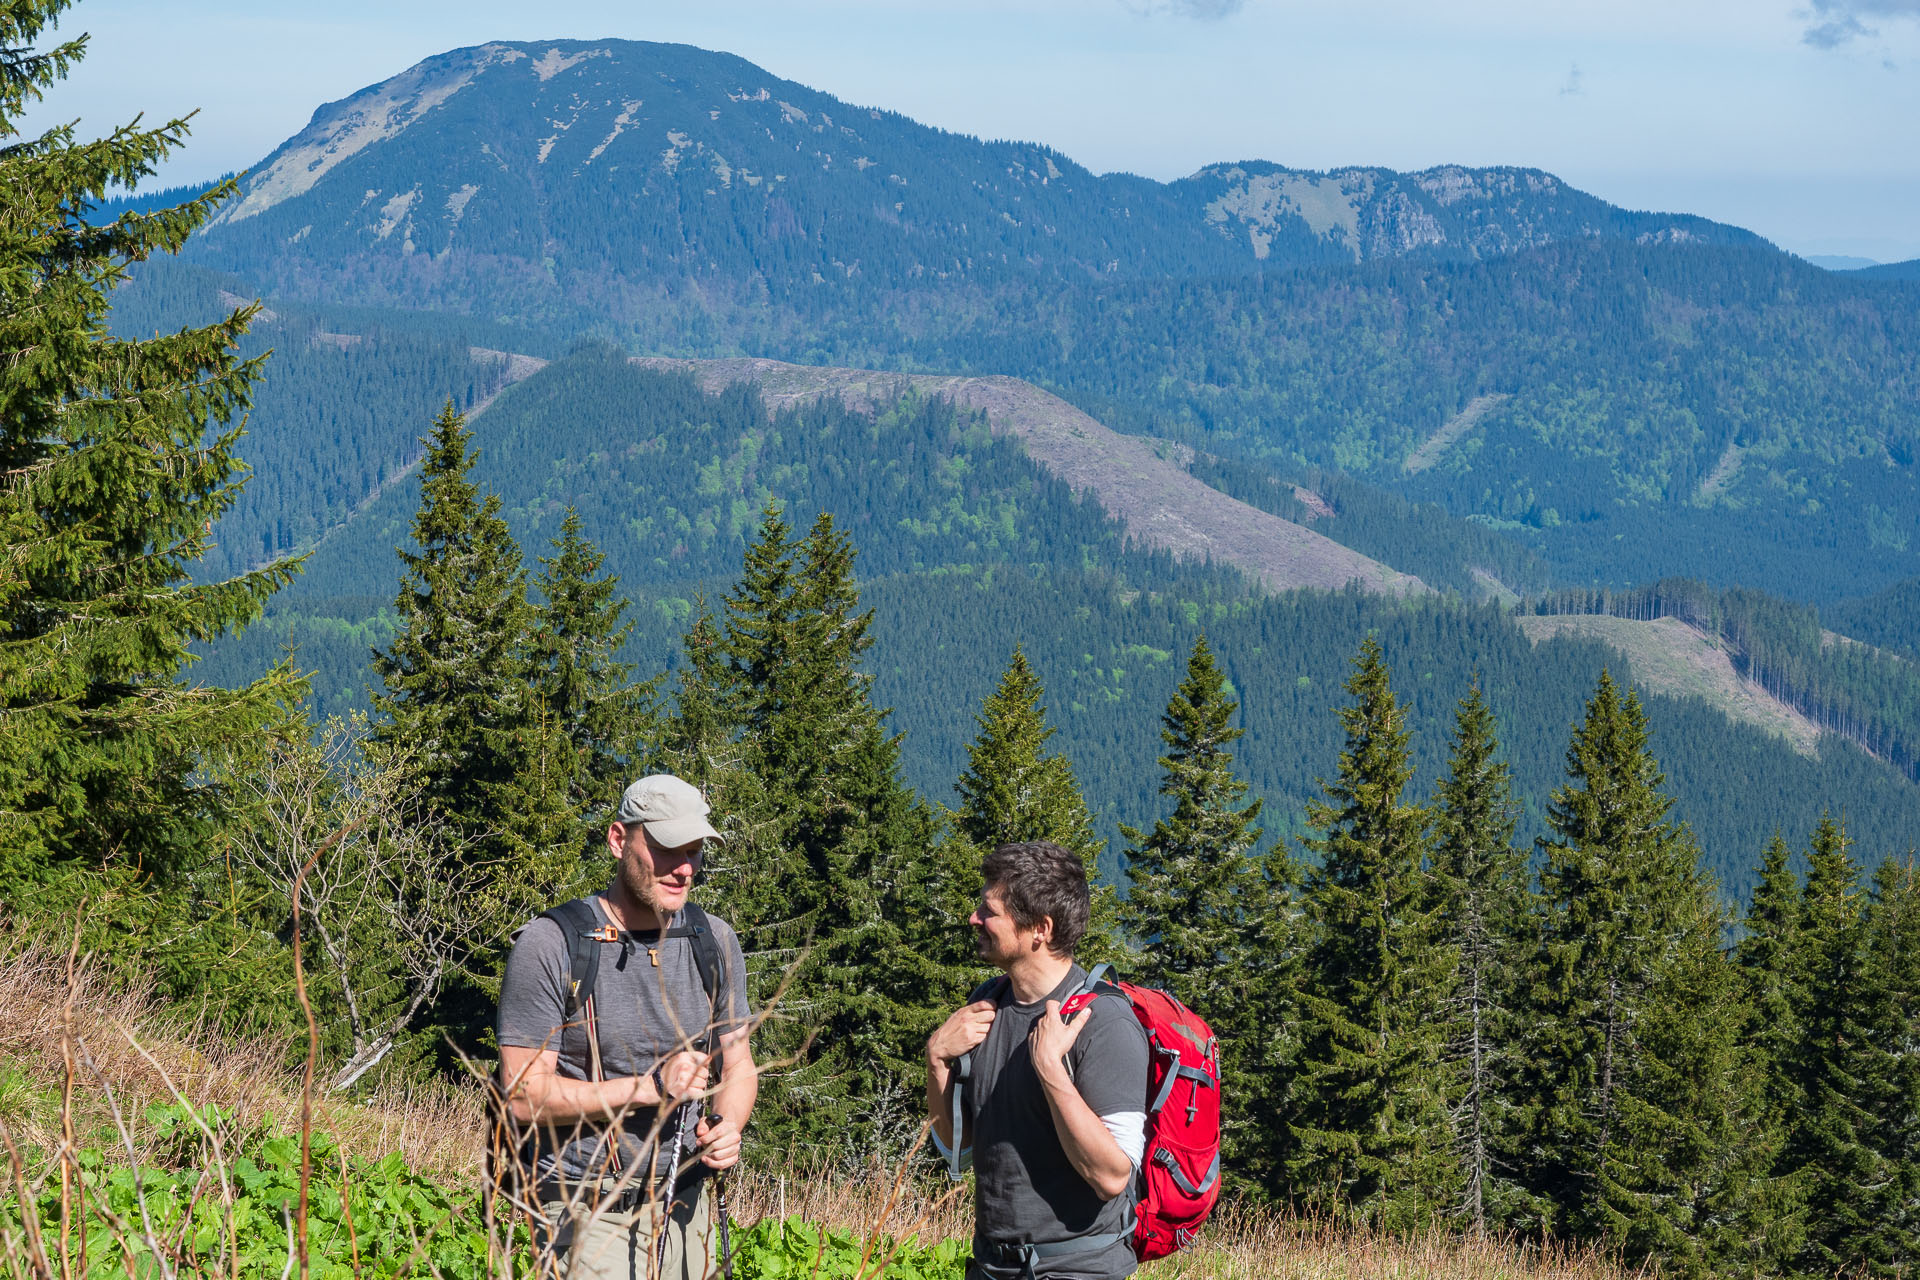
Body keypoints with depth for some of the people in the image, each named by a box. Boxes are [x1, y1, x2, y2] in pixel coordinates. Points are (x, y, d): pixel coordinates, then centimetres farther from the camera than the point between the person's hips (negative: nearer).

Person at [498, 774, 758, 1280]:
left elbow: (738, 1068, 15)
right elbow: (523, 1096, -14)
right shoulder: (548, 946, -10)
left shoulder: (715, 942, 7)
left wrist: (726, 1126, -7)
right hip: (585, 1213, -5)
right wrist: (647, 1087, -21)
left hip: (684, 1206, 5)